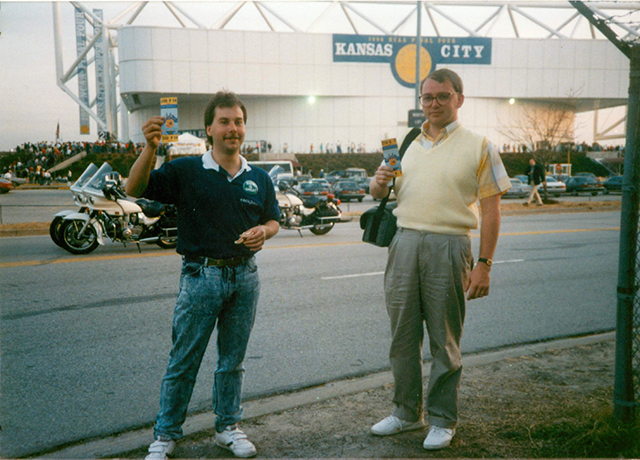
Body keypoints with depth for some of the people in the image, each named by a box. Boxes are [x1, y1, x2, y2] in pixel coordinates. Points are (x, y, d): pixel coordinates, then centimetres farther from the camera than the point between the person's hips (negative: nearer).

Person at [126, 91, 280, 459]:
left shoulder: (259, 179, 8)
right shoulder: (186, 171, -3)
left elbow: (273, 220, 17)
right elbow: (136, 189, -11)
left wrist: (263, 231, -6)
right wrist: (151, 149, -25)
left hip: (245, 276, 4)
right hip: (201, 275, -3)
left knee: (233, 360, 15)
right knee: (184, 361, 4)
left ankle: (228, 426, 30)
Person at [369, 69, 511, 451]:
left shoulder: (479, 146, 2)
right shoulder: (406, 145, 14)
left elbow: (491, 209, -3)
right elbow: (381, 193, 21)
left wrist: (484, 265, -11)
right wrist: (379, 185, -4)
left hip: (448, 247, -4)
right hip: (404, 243, 4)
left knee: (445, 340, 5)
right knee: (403, 336, 10)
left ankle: (443, 420, 21)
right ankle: (407, 412, 27)